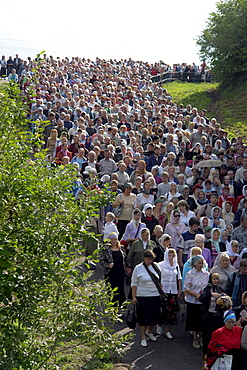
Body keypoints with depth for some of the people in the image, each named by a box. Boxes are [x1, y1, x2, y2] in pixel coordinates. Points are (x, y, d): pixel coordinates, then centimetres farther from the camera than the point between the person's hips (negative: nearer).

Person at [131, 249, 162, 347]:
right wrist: (133, 297, -6)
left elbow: (160, 280, 14)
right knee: (144, 317, 1)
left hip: (155, 296, 3)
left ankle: (149, 332, 34)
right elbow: (134, 284, -2)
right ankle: (143, 337, 17)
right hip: (142, 297, -3)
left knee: (155, 316, 7)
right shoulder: (138, 268, -5)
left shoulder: (156, 266, 5)